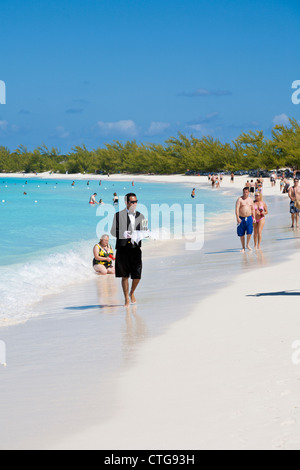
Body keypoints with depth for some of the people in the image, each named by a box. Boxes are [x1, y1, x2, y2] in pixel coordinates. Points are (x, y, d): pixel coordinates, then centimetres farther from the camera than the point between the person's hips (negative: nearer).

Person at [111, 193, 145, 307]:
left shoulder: (140, 216, 14)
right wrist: (122, 234, -17)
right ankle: (127, 299, 14)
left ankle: (132, 293, 25)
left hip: (136, 248, 2)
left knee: (137, 276, -3)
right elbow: (113, 231, 3)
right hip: (123, 248, -2)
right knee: (124, 276, 2)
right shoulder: (118, 215, 5)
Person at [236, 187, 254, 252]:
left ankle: (248, 245, 7)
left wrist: (253, 217, 12)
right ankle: (243, 248, 14)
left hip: (249, 218, 2)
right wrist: (237, 218, -22)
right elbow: (237, 209, -13)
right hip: (241, 218, -2)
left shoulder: (250, 200, 10)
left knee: (249, 232, -14)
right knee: (241, 234, 3)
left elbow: (252, 209, 18)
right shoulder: (240, 199, -4)